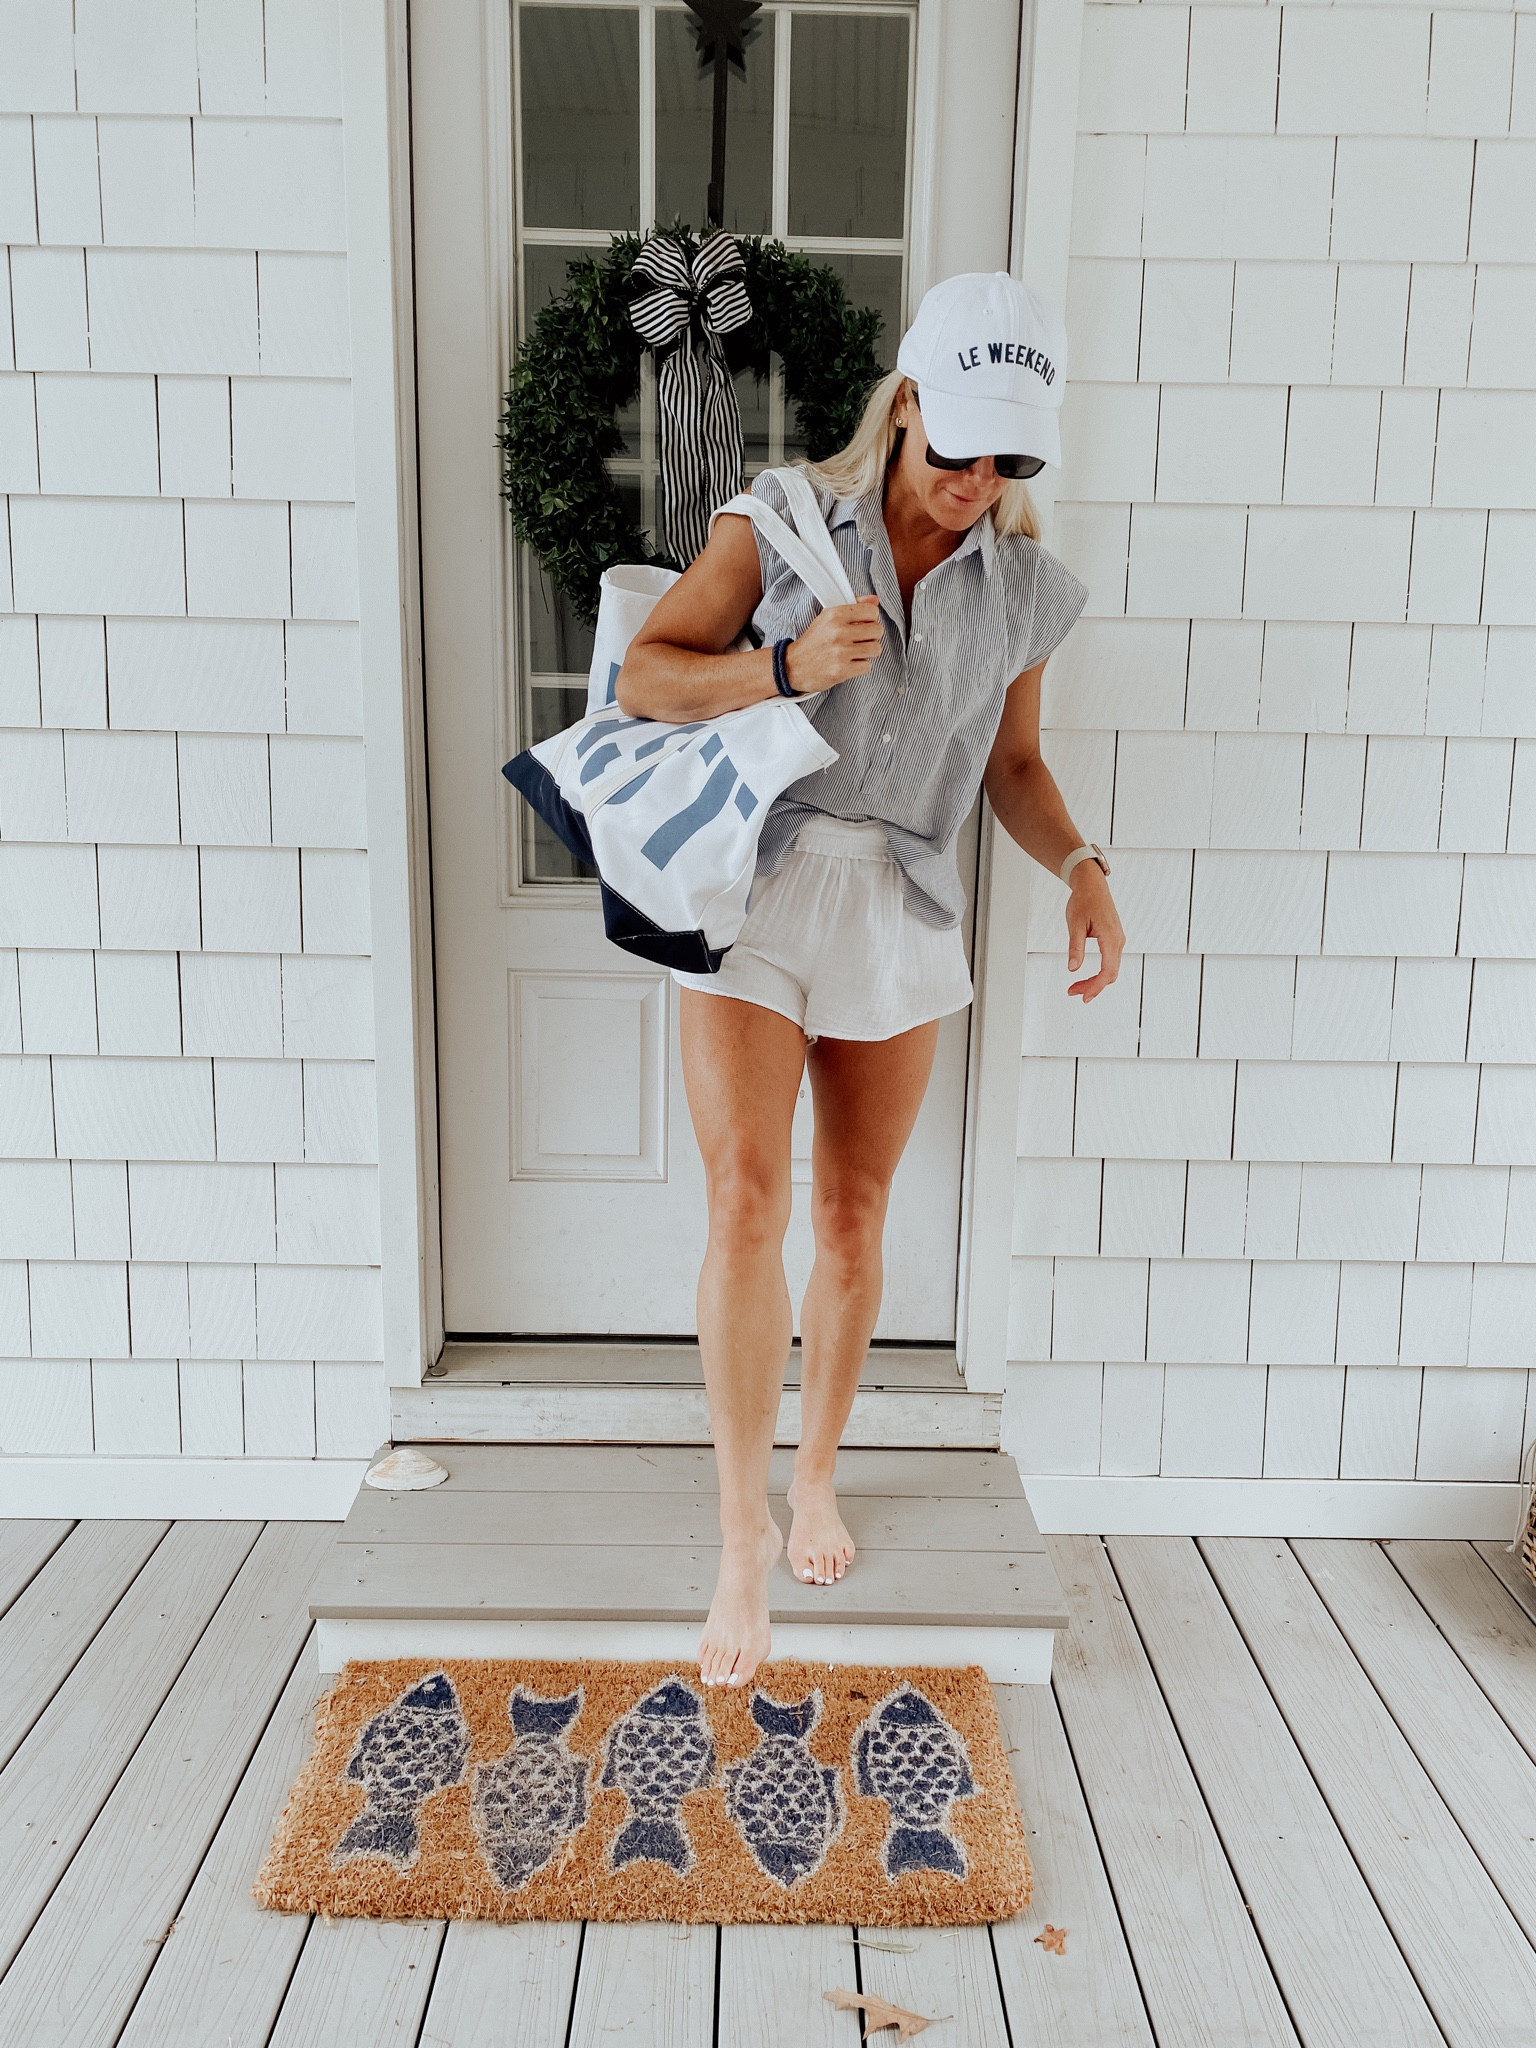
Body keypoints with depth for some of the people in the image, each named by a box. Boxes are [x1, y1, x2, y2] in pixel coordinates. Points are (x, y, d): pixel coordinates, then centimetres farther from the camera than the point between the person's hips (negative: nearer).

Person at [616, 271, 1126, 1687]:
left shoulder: (1025, 587, 4)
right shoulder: (784, 522, -3)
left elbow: (1014, 767, 12)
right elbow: (644, 678, -4)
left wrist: (1083, 868, -7)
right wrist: (787, 666, -21)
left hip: (902, 913, 3)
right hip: (757, 886, -2)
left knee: (853, 1213, 10)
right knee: (748, 1202, -13)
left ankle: (816, 1475, 32)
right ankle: (744, 1542, -1)